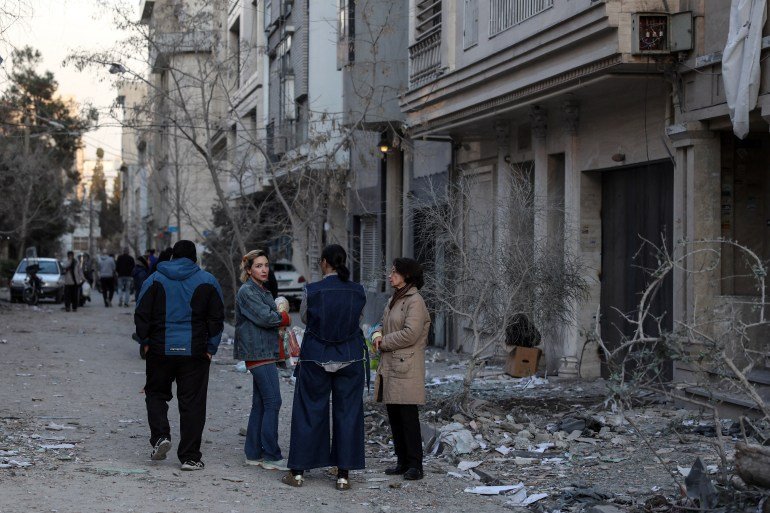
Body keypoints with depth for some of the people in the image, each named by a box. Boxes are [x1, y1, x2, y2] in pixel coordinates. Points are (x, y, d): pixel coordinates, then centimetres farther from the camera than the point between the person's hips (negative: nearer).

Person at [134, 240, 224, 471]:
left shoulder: (155, 280, 2)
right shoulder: (208, 282, 3)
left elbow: (141, 315, 0)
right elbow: (217, 319, 1)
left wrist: (145, 342, 10)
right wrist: (210, 348, 6)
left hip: (160, 350, 0)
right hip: (195, 352, 0)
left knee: (156, 393, 19)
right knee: (192, 403, 4)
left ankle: (160, 436, -3)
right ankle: (190, 457, 4)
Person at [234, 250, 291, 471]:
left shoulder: (263, 292, 19)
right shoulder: (247, 292, -10)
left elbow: (272, 318, 16)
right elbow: (265, 318, -17)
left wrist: (278, 316, -5)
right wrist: (283, 316, 0)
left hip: (265, 352, 9)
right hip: (258, 353, -9)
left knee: (260, 404, 11)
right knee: (272, 402, -11)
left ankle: (254, 454, 15)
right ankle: (271, 456, -9)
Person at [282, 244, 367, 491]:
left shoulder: (311, 291, -11)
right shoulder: (358, 292, -4)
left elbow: (304, 317, 5)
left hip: (315, 357, -1)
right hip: (350, 358, 1)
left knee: (309, 412, 8)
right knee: (348, 413, 7)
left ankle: (298, 471, 13)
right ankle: (343, 474, 8)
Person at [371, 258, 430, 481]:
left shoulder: (415, 301, -12)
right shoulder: (394, 300, 18)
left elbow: (410, 334, -20)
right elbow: (383, 324, 25)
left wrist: (384, 342, -9)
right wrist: (377, 335, 2)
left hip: (406, 368, -9)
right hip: (389, 366, 9)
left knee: (408, 417, -7)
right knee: (394, 416, 11)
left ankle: (415, 465, -2)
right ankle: (402, 462, 19)